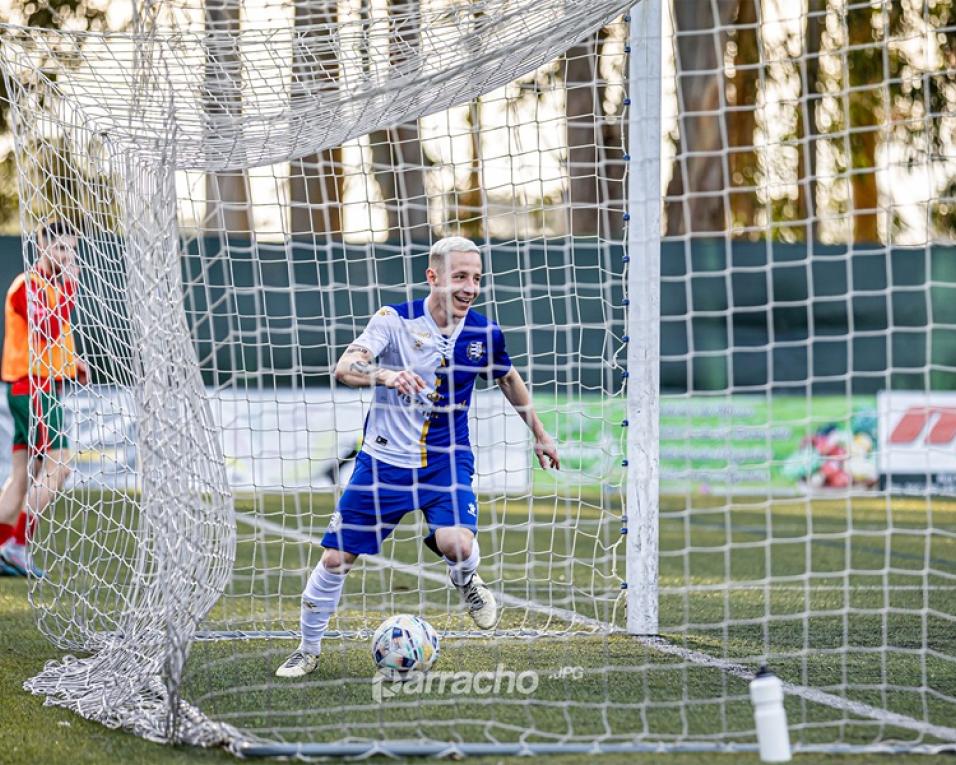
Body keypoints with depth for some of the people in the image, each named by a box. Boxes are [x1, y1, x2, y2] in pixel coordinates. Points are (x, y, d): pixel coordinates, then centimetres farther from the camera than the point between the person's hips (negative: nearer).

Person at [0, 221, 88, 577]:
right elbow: (50, 330, -26)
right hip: (32, 385, -10)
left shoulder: (51, 286, 17)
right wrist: (69, 288, -23)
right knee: (57, 464, -14)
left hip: (41, 386, 10)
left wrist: (72, 359, 12)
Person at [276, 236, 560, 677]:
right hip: (384, 458, -1)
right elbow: (344, 368, -27)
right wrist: (385, 375, -47)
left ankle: (465, 580, 12)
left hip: (446, 461, 1)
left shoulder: (485, 334, -4)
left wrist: (538, 434, 26)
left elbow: (509, 380, 17)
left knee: (456, 543, -26)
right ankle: (308, 651, 21)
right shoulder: (395, 320, -13)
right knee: (336, 558, 0)